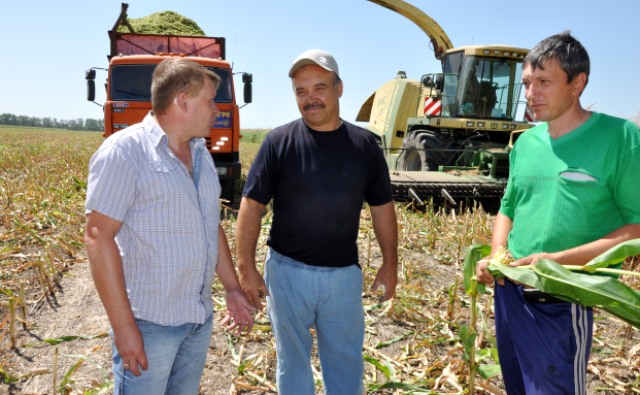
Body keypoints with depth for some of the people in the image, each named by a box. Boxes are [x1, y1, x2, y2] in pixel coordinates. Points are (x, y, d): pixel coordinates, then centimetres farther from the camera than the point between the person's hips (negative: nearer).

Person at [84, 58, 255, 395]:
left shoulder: (200, 153, 10)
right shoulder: (124, 151, -13)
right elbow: (98, 236, -17)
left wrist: (233, 288, 15)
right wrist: (123, 326, -18)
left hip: (200, 317, 7)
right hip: (149, 322, -7)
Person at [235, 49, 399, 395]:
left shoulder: (364, 145, -1)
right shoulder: (279, 142, -8)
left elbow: (382, 207, 6)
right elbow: (251, 205, -7)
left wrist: (390, 263, 5)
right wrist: (246, 267, -10)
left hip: (344, 273, 2)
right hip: (287, 272, -1)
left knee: (346, 362, 16)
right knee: (293, 360, 17)